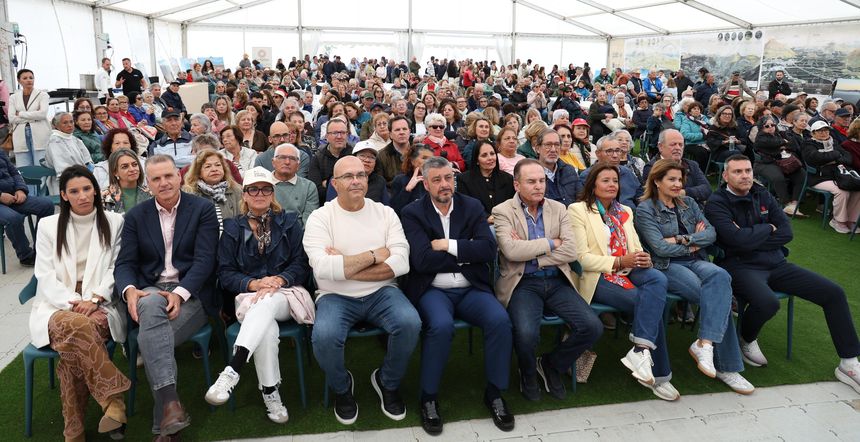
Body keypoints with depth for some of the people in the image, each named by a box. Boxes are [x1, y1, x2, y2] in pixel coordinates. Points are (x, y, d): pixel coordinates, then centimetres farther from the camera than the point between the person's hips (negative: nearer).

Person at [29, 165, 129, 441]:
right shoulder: (48, 225, 11)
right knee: (75, 326, -37)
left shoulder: (114, 222, 10)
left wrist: (94, 300, -13)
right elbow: (45, 276, 3)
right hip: (58, 306, 0)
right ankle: (114, 401, -33)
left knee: (73, 345, -34)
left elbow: (117, 269, 4)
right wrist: (75, 304, -13)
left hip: (100, 305, 0)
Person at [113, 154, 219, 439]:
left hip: (191, 293, -2)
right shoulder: (136, 216, 13)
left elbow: (204, 260, -6)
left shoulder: (203, 209, 3)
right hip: (151, 290, 2)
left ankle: (162, 422, -22)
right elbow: (125, 263, 8)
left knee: (149, 338, -30)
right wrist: (129, 290, -15)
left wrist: (179, 293, -21)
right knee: (151, 305, -36)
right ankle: (171, 404, -43)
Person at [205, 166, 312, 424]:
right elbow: (225, 274, 6)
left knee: (267, 303, -38)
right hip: (249, 296, 0)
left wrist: (279, 280, -15)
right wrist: (253, 284, -13)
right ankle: (270, 394, -28)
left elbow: (302, 265, 4)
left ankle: (231, 372, -46)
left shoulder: (289, 222, 12)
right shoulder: (232, 228, 13)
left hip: (285, 293, 0)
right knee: (266, 326, -35)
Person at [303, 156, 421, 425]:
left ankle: (388, 383, 5)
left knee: (410, 323, -27)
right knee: (324, 336, -31)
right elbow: (324, 269, -19)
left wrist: (345, 266, -15)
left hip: (380, 293, 2)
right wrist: (374, 255, -12)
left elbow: (401, 263, -9)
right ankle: (341, 388, 5)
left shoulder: (385, 213, 4)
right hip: (336, 297, -1)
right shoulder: (320, 218, -3)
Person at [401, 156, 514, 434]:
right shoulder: (413, 213, 0)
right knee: (441, 325, -33)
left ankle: (494, 392, -2)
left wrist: (449, 246, -12)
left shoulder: (472, 207, 8)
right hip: (433, 290, -3)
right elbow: (422, 260, -14)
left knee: (500, 320, -24)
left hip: (470, 288, 3)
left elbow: (488, 249, -5)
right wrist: (466, 254, -8)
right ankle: (429, 397, -9)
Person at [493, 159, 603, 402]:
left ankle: (551, 364, 14)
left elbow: (571, 251, -1)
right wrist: (551, 243, -7)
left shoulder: (558, 209, 11)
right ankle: (528, 374, 7)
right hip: (523, 284, -4)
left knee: (592, 327, -16)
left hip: (557, 282, 4)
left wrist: (530, 254, -10)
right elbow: (511, 250, -17)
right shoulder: (503, 212, 0)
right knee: (527, 333, -30)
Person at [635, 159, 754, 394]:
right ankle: (726, 365, -24)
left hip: (695, 262, 5)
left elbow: (711, 233, 6)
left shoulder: (688, 203, 19)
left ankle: (704, 343, -37)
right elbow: (659, 247, -11)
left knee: (719, 276, -32)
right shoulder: (645, 209, 0)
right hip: (666, 267, -5)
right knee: (720, 295, -28)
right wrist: (693, 244, 1)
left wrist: (681, 239, -9)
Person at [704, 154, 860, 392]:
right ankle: (747, 341, -1)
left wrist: (751, 238, -9)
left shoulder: (763, 196, 13)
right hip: (740, 266, -7)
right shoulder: (717, 203, -6)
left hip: (775, 263, 7)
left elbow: (786, 232, 4)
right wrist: (768, 229, -4)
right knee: (767, 302, -36)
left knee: (834, 293, -3)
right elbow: (737, 239, -21)